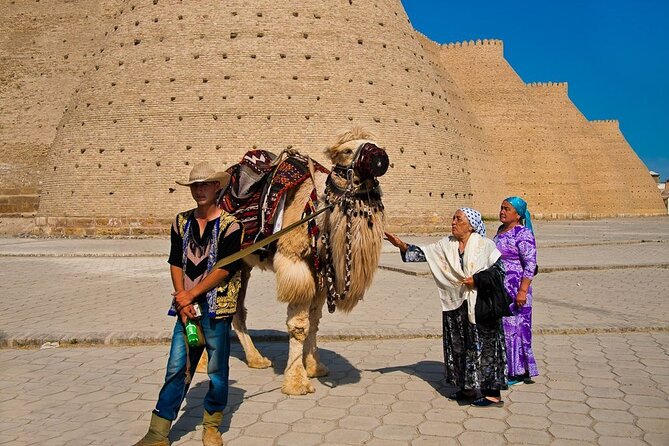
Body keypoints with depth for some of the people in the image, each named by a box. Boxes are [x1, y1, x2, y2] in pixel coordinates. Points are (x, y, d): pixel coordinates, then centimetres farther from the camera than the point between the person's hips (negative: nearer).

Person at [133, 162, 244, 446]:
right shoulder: (182, 222, 9)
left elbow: (223, 269, -12)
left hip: (217, 308, -3)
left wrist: (191, 294, -14)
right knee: (176, 369, 4)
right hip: (186, 308, 3)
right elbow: (176, 263, 7)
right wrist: (182, 299, -6)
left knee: (218, 371, 7)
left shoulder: (230, 225, -6)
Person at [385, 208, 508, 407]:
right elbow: (424, 253, 0)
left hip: (480, 306, -5)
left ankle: (493, 393, 7)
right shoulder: (446, 244, 6)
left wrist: (476, 280, -14)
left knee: (483, 346, -2)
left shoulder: (485, 245, -7)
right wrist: (402, 246, -13)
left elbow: (499, 268, -7)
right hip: (455, 304, 5)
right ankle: (467, 388, 23)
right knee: (458, 346, 10)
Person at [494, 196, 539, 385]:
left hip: (515, 289, -8)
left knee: (514, 327, -1)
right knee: (500, 327, 13)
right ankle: (505, 369, 24)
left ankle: (518, 372, 11)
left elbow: (530, 265, -18)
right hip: (499, 289, 8)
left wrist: (523, 291, -23)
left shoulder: (523, 234, -14)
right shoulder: (501, 230, 12)